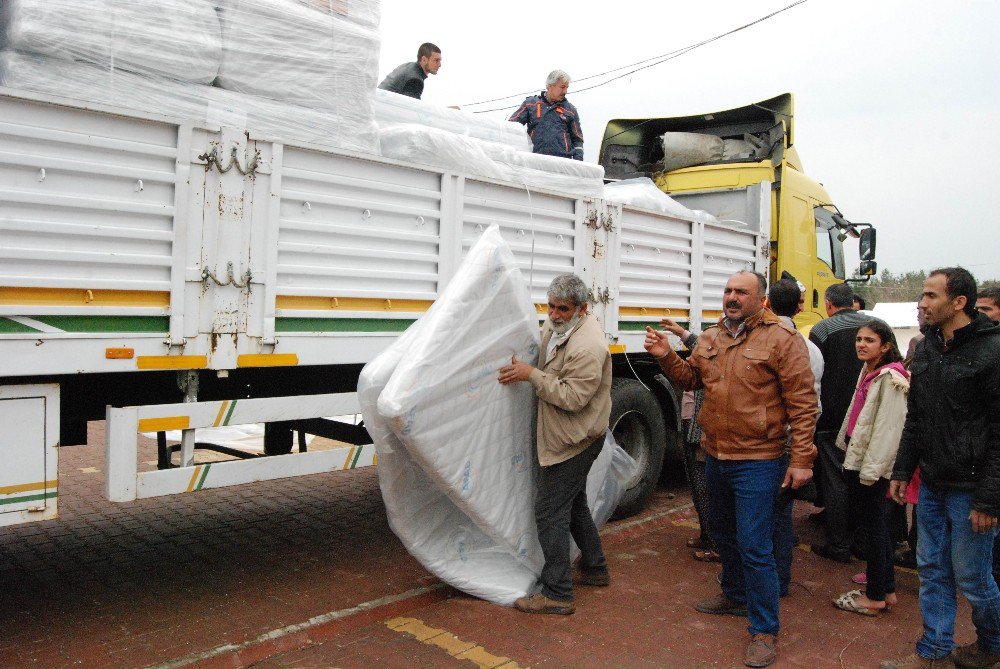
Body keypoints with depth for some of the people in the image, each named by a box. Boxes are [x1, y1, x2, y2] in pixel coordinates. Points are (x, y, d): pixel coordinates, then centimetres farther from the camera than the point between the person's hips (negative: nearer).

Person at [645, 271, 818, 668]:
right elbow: (691, 379, 15)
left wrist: (801, 459, -17)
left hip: (757, 463, -7)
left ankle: (764, 631, 11)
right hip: (716, 457, 8)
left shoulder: (781, 339, -12)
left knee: (754, 546, -5)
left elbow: (803, 403, -14)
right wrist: (666, 357, -4)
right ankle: (736, 595, 46)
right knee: (722, 532, 23)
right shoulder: (711, 338, 9)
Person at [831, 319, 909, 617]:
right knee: (876, 524, 15)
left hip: (872, 463, -9)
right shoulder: (868, 373, 14)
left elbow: (887, 428, -21)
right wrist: (846, 444, 18)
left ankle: (875, 597, 9)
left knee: (874, 525, -1)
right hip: (857, 458, 9)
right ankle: (887, 590, 26)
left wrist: (870, 468, -22)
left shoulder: (889, 378, -16)